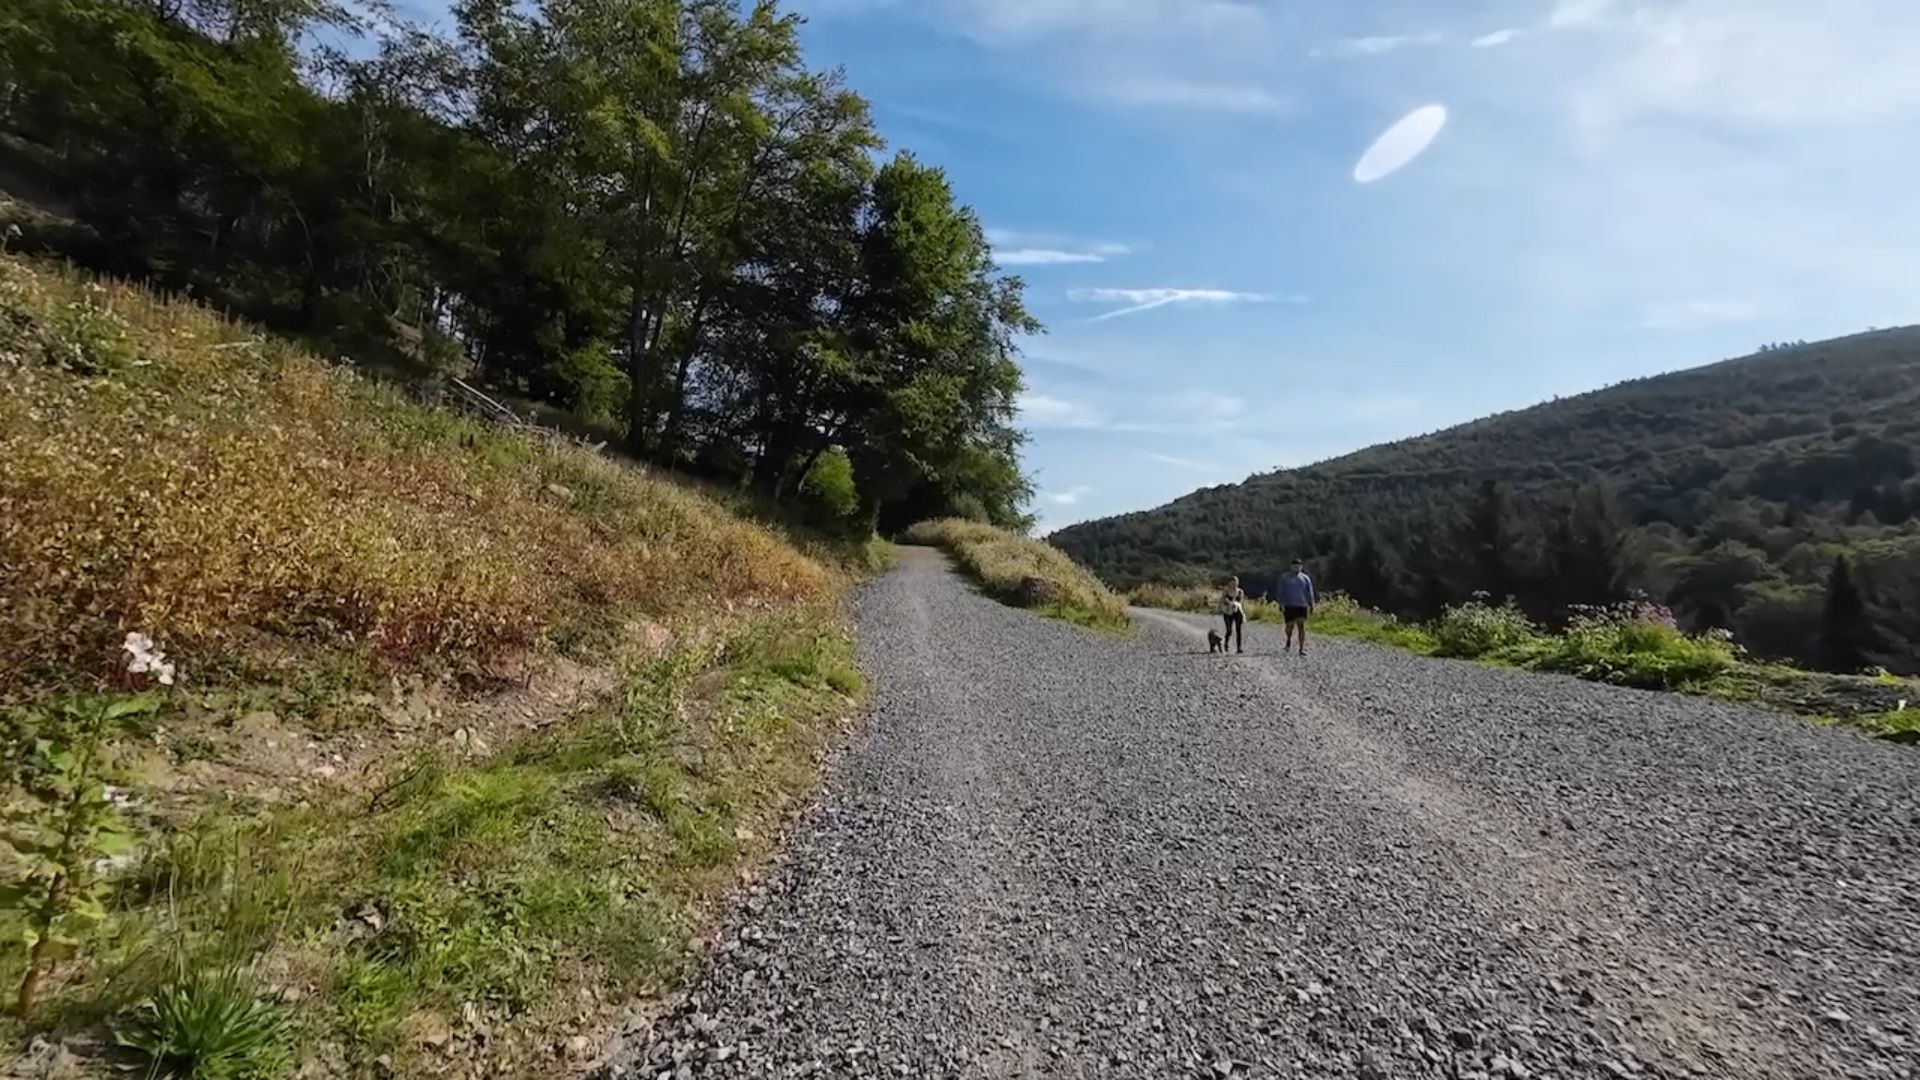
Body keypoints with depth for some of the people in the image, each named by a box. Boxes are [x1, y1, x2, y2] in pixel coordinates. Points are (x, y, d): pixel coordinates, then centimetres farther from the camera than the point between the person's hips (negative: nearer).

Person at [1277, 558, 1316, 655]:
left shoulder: (1305, 578, 9)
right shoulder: (1284, 577, 6)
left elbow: (1309, 593, 11)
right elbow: (1281, 592, 4)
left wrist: (1311, 606, 5)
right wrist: (1281, 605, -5)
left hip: (1302, 606, 0)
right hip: (1289, 606, 0)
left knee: (1301, 626, -9)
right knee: (1289, 626, 0)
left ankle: (1302, 649, -8)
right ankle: (1289, 641, 31)